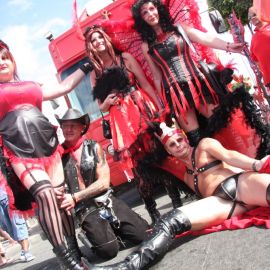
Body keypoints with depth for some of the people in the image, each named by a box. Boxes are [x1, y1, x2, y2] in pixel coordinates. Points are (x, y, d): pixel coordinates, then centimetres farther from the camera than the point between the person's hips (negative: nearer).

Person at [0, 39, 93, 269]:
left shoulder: (31, 86, 23)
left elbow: (65, 86, 28)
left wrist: (87, 66, 32)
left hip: (48, 146, 5)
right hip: (20, 154, -5)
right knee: (45, 194, -21)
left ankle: (71, 244, 15)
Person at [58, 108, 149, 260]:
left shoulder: (94, 147, 2)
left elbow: (104, 182, -4)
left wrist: (75, 197, -14)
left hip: (107, 201, 2)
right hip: (85, 210, -2)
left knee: (144, 235, -10)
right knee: (109, 250, -23)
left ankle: (115, 231, 18)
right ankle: (98, 235, 10)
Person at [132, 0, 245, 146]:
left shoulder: (178, 28, 10)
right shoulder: (146, 46, 10)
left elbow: (205, 38, -4)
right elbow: (157, 76, 13)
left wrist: (228, 46, -21)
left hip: (197, 82, 1)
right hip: (174, 92, -1)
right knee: (196, 138, -4)